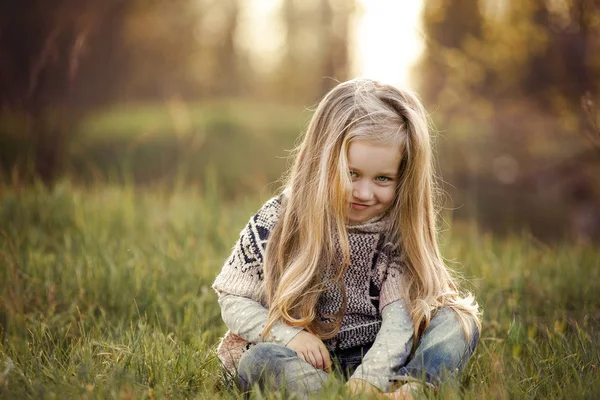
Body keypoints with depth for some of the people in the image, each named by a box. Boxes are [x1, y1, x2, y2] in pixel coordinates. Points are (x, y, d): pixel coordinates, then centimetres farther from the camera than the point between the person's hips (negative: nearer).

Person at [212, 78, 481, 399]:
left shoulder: (397, 229, -4)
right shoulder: (276, 224, -8)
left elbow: (399, 316, -13)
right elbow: (234, 300, -2)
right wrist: (290, 336, -19)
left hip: (378, 363, 2)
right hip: (307, 364, -2)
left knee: (458, 320, -15)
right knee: (261, 361, -33)